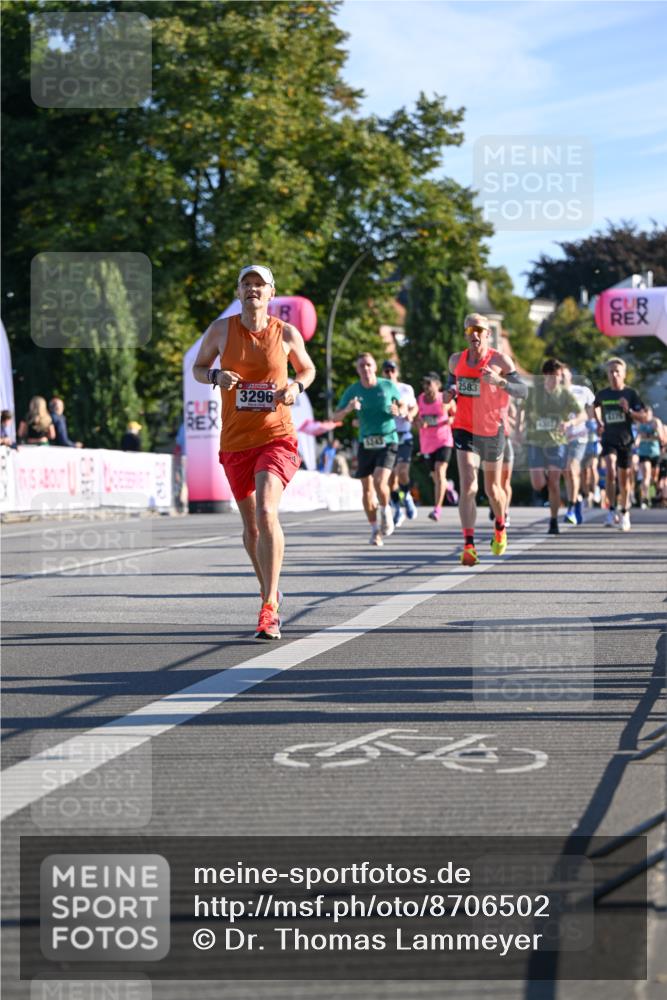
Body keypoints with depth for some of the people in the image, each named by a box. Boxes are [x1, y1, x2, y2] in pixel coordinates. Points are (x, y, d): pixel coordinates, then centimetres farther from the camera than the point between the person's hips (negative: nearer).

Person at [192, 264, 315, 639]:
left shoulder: (287, 333, 0)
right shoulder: (221, 330, 1)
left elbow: (308, 369, 16)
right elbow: (198, 367, 13)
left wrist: (296, 387, -6)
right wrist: (216, 376, -10)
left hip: (277, 437, -3)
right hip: (235, 440, 3)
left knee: (266, 513, -23)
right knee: (251, 525, 11)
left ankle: (269, 609, -20)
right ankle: (270, 591, 36)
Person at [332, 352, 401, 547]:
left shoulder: (388, 386, -1)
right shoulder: (353, 390, 1)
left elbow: (404, 407, 12)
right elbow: (336, 417, 1)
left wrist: (398, 411, -12)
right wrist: (348, 409, -20)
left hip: (387, 441, -2)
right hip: (366, 443, 2)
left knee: (380, 481, -21)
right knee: (367, 488, 4)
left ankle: (386, 511, 9)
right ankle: (375, 529, 20)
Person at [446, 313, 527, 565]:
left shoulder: (500, 361, -8)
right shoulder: (456, 360, 3)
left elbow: (523, 391, -11)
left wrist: (500, 381, -29)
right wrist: (450, 393, -1)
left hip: (492, 431, -1)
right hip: (465, 429, 1)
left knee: (492, 488, 16)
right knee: (467, 487, -16)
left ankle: (500, 528, 45)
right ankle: (468, 546, -21)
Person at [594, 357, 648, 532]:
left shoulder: (631, 393, -4)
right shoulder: (602, 394, 2)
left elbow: (643, 418, -6)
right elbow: (596, 407, 26)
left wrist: (628, 410, -21)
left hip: (626, 440, 0)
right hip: (608, 440, 0)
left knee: (624, 479, 9)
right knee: (610, 470, -24)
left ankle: (625, 513, 28)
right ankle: (612, 511, -17)